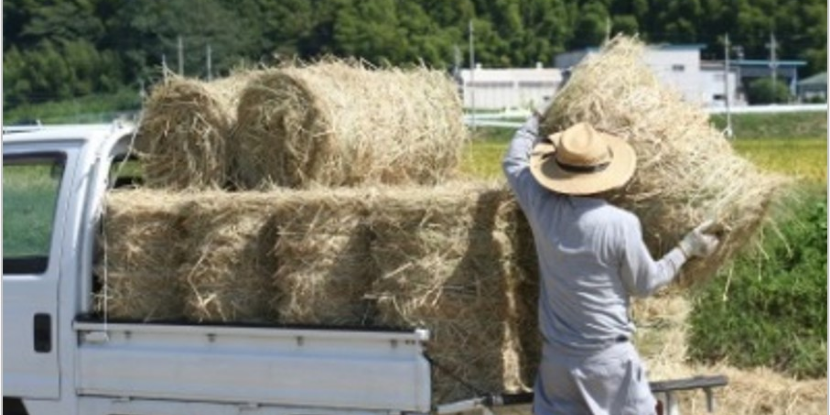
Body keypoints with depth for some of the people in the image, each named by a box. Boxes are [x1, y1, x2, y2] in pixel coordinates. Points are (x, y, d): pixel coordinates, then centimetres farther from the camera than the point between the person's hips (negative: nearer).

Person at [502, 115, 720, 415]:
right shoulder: (619, 224, -19)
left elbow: (513, 162, 14)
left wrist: (536, 120, 31)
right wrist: (687, 248, 9)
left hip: (557, 357, 4)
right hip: (609, 357, -4)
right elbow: (645, 284, -3)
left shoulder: (542, 207, -7)